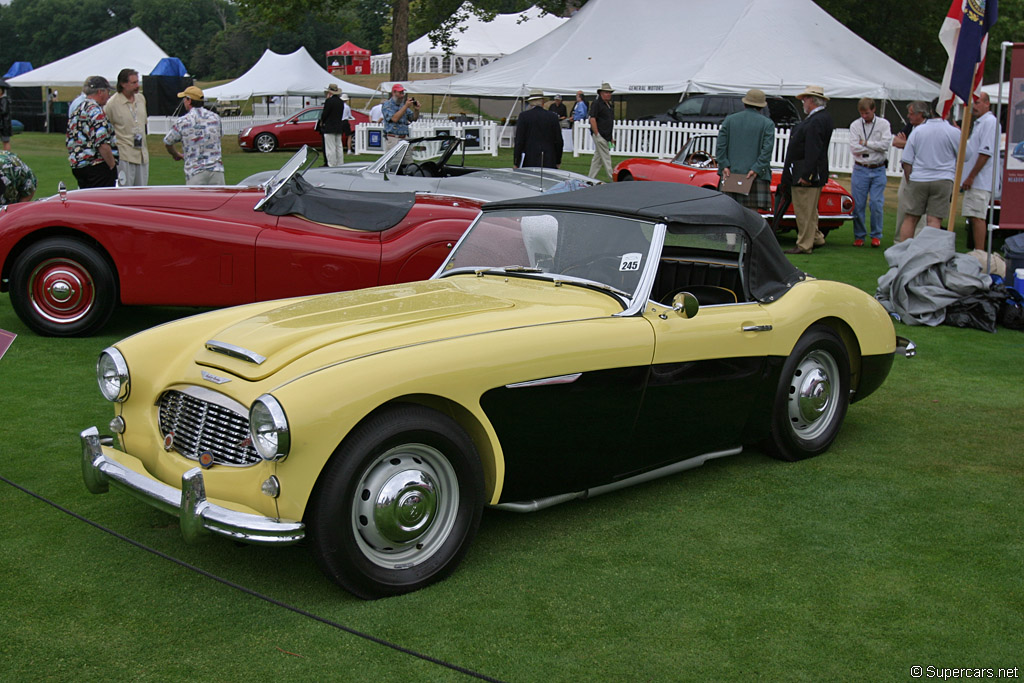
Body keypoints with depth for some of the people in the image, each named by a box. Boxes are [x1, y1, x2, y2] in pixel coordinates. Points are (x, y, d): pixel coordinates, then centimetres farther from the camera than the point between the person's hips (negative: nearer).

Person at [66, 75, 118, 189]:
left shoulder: (77, 111, 15)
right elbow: (102, 144, -21)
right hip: (98, 166, -10)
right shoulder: (95, 110, -13)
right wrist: (112, 166, -13)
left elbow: (69, 142, 19)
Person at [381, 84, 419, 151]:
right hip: (392, 139, -6)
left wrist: (416, 110, -7)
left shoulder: (403, 105, 17)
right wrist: (406, 106, -17)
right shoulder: (387, 105, -2)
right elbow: (394, 118, -18)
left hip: (405, 139, 6)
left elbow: (414, 118, 13)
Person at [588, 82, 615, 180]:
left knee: (598, 158, 11)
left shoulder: (609, 105, 19)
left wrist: (612, 137, 20)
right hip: (600, 135, -9)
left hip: (606, 136, 9)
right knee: (606, 158, -7)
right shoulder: (596, 103, -8)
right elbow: (592, 119, -14)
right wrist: (597, 135, -17)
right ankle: (613, 179, -7)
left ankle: (590, 179, 16)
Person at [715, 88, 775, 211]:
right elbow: (767, 150, -8)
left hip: (731, 174, 2)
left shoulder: (729, 120, 10)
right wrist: (756, 170, -10)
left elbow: (720, 146, 2)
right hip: (756, 177, -2)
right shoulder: (767, 124, 4)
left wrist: (724, 166, -1)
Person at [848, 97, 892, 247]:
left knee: (876, 204, -3)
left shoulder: (883, 124, 2)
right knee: (858, 204, 1)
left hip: (879, 170, -1)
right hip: (860, 169, 1)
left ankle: (876, 235, 8)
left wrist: (865, 143, -8)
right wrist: (875, 147, -7)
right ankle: (859, 236, 11)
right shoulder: (855, 125, 3)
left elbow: (885, 144, -12)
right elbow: (854, 149, -8)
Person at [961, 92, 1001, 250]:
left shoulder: (990, 122, -12)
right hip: (975, 180, 10)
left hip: (981, 180, -10)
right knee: (974, 217, 10)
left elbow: (986, 153, -19)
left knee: (977, 217, -13)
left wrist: (971, 177, -19)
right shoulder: (979, 123, 21)